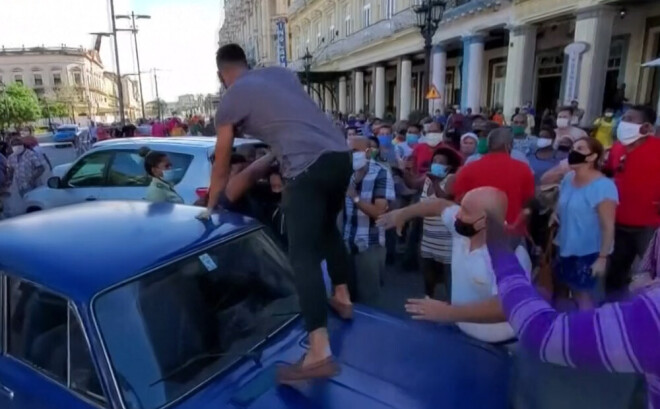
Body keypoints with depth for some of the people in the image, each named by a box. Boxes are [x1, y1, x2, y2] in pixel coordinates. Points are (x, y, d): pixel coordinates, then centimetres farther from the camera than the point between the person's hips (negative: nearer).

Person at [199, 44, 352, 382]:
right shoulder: (281, 73, 24)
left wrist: (210, 207, 30)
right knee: (328, 227, 27)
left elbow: (221, 166, 16)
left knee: (302, 256, -7)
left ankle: (320, 353, -11)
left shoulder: (229, 101, 9)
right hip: (340, 155, 8)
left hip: (309, 168, -7)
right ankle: (342, 298, 41)